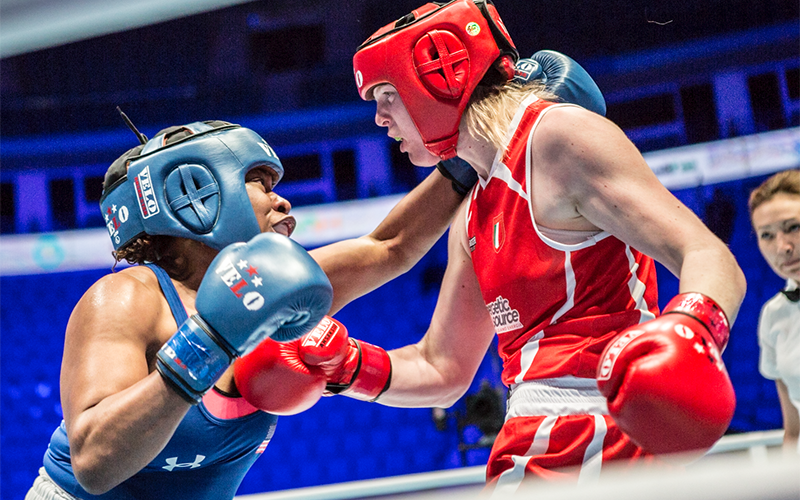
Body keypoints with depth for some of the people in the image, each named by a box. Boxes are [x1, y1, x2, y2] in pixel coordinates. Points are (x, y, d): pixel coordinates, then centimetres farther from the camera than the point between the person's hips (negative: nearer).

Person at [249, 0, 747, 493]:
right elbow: (441, 371, 22)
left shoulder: (560, 135, -8)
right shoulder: (472, 217, 18)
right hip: (533, 450, 8)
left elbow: (711, 259, -16)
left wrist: (687, 328, -38)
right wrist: (345, 364, 6)